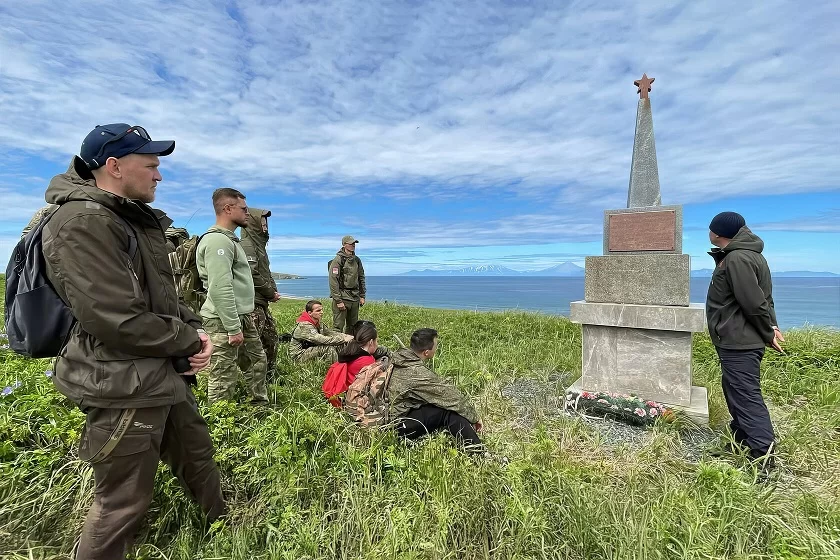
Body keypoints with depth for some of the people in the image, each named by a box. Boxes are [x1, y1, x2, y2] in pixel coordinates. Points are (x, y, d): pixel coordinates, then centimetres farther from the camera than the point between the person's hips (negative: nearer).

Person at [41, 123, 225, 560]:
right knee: (123, 504, 7)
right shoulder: (83, 222, -20)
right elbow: (119, 321, -27)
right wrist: (190, 341, -13)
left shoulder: (137, 220, 11)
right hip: (122, 390, -10)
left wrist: (193, 329, -1)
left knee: (197, 454, 26)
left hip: (161, 376, 10)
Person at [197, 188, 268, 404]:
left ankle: (261, 405, 35)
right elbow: (220, 289, -25)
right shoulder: (217, 240, -17)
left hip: (241, 317, 11)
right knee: (224, 379, -2)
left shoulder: (230, 239, 17)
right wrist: (233, 328, -24)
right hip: (224, 321, -11)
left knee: (257, 361, 20)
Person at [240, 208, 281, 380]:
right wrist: (271, 293, -11)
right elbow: (253, 275, -20)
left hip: (262, 302, 10)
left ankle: (271, 376, 27)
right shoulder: (247, 245, -12)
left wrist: (274, 291, 7)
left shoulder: (259, 244, 18)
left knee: (271, 336, 16)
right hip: (253, 302, -10)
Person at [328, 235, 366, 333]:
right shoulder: (338, 260, -9)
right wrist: (338, 300, -17)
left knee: (353, 326, 13)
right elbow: (333, 281, -14)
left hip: (355, 298, 7)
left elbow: (361, 278, 18)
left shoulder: (357, 260, 12)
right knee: (338, 326, -4)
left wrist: (362, 296, 11)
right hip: (342, 297, -7)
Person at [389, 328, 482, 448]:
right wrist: (474, 416, -9)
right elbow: (448, 393, -20)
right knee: (450, 411, -19)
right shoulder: (417, 372, -26)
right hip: (401, 426, -10)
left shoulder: (396, 356, -2)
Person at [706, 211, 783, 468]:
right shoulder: (740, 255, 15)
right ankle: (742, 442, 32)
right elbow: (759, 298, 17)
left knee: (746, 397, -7)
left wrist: (768, 333, -9)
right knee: (735, 392, 20)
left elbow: (754, 302, -21)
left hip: (739, 343, -11)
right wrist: (772, 326, 9)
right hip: (737, 341, 11)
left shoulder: (737, 259, -19)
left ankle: (763, 455, -2)